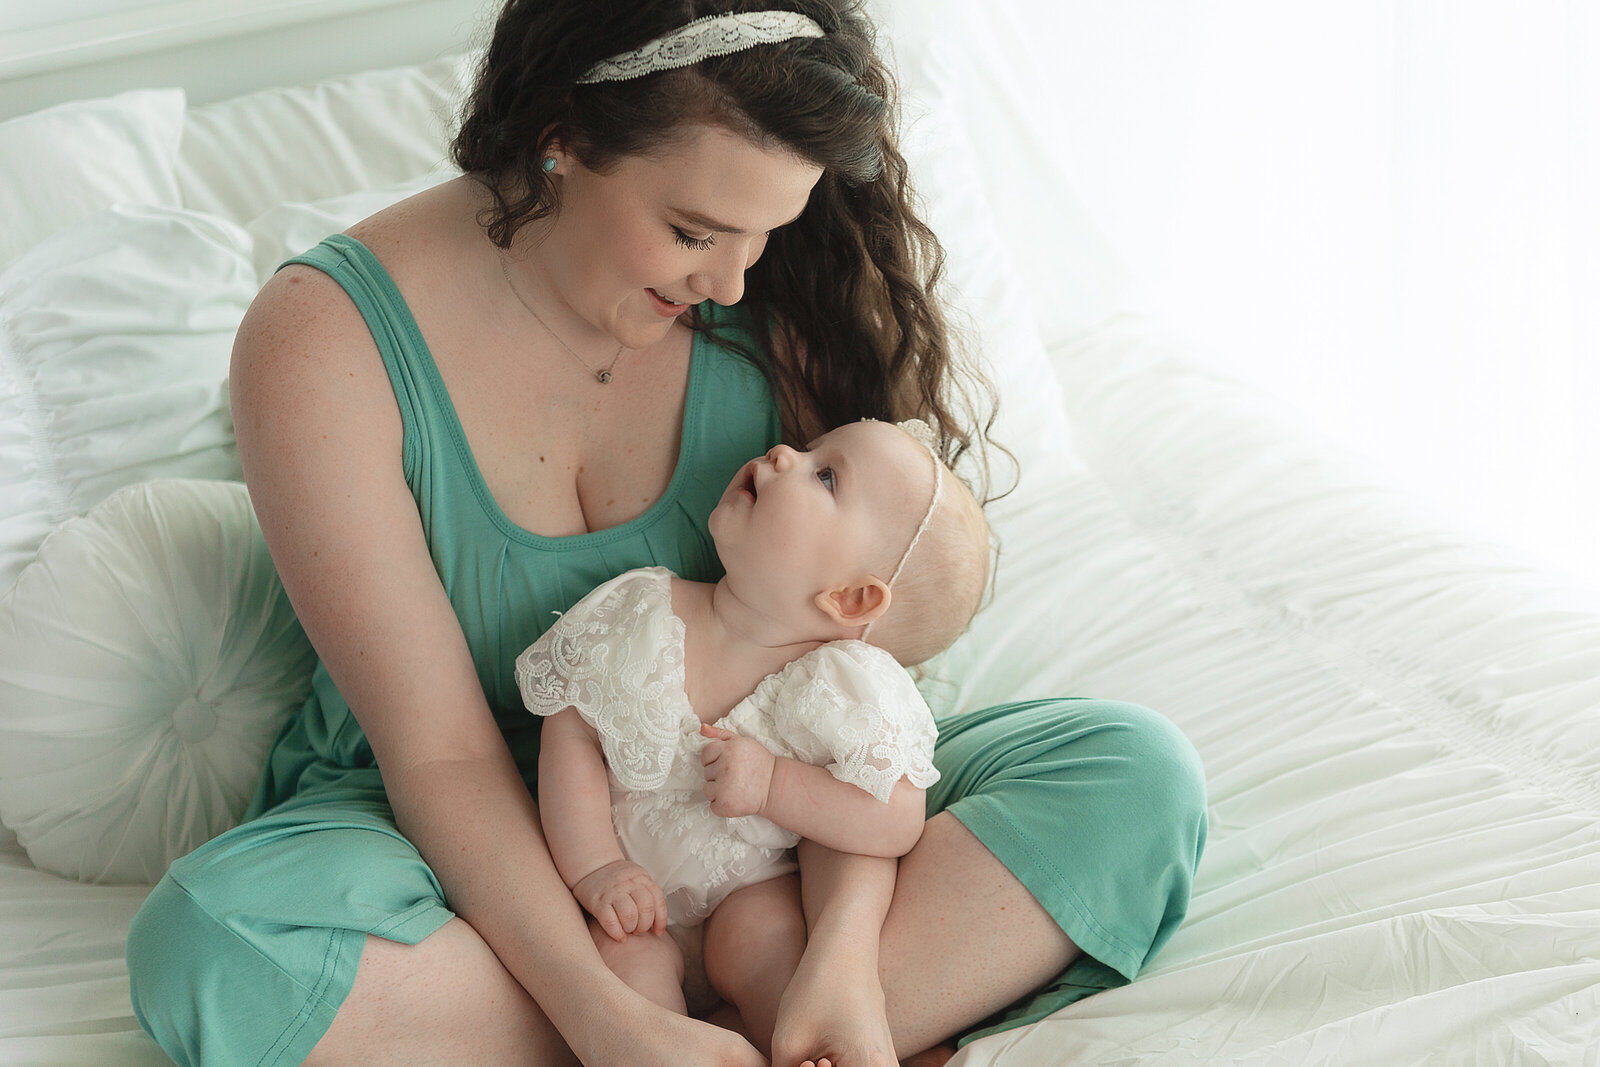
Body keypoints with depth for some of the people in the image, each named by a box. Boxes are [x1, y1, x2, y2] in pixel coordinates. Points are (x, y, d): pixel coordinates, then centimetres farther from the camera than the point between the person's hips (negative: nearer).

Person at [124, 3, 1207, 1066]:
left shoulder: (776, 302, -10)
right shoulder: (323, 345, -19)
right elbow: (440, 754, -21)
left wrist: (844, 944, -28)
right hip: (475, 852, -2)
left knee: (1136, 774, -18)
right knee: (212, 940, -35)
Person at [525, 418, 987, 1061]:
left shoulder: (849, 688, -17)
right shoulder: (639, 616, -11)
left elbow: (897, 824, -17)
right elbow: (569, 732, -7)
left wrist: (774, 783, -27)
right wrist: (594, 868, -17)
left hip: (753, 892, -2)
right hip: (633, 889, 2)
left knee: (763, 934, -32)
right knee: (623, 949, -27)